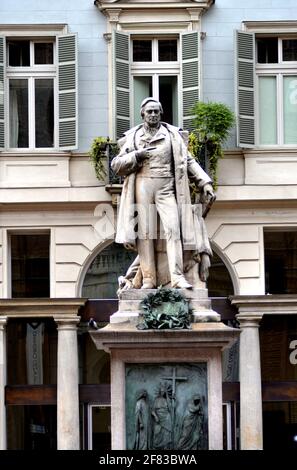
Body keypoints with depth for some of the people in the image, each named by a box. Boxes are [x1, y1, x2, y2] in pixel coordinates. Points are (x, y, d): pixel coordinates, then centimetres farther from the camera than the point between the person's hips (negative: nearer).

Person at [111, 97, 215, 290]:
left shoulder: (173, 134, 14)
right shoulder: (132, 137, 14)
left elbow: (189, 161, 12)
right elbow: (116, 165, 10)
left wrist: (205, 183, 2)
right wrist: (137, 156, -5)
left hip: (166, 189, 0)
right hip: (142, 186, 1)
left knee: (173, 228, -15)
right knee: (144, 231, -5)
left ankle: (177, 277, -21)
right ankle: (148, 278, -4)